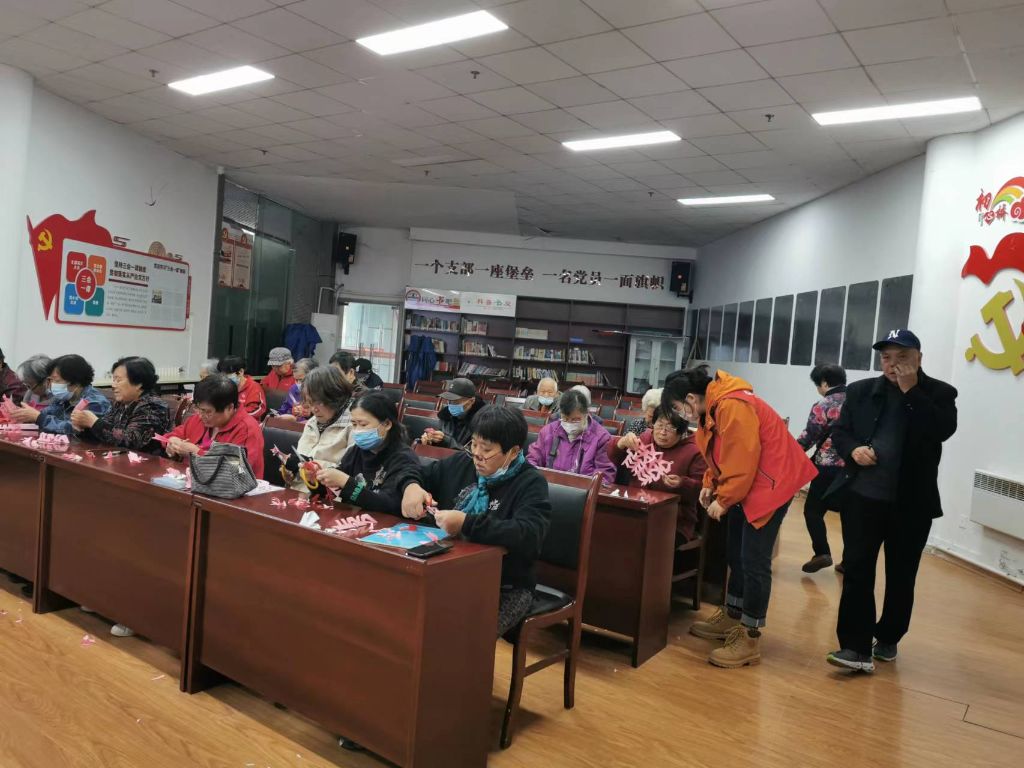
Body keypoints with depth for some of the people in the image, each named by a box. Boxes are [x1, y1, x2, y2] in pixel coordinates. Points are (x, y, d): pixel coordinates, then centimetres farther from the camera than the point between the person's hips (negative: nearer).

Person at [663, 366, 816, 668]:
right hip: (745, 482, 11)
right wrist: (711, 485, 3)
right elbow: (722, 455, 16)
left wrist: (723, 500, -15)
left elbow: (742, 461, -25)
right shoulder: (712, 407, 7)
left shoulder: (732, 407, -26)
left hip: (770, 481, -11)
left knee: (754, 560, -7)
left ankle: (750, 639, 2)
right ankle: (731, 618, 30)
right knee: (736, 554, 16)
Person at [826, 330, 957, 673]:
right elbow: (839, 432, 9)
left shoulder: (939, 393, 1)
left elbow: (944, 430, -17)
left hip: (912, 502, -1)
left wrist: (911, 391, -16)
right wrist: (853, 449, -12)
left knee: (901, 577, 11)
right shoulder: (860, 391, 6)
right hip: (862, 496, 1)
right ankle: (857, 647, 0)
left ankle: (888, 639, 29)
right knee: (857, 570, -4)